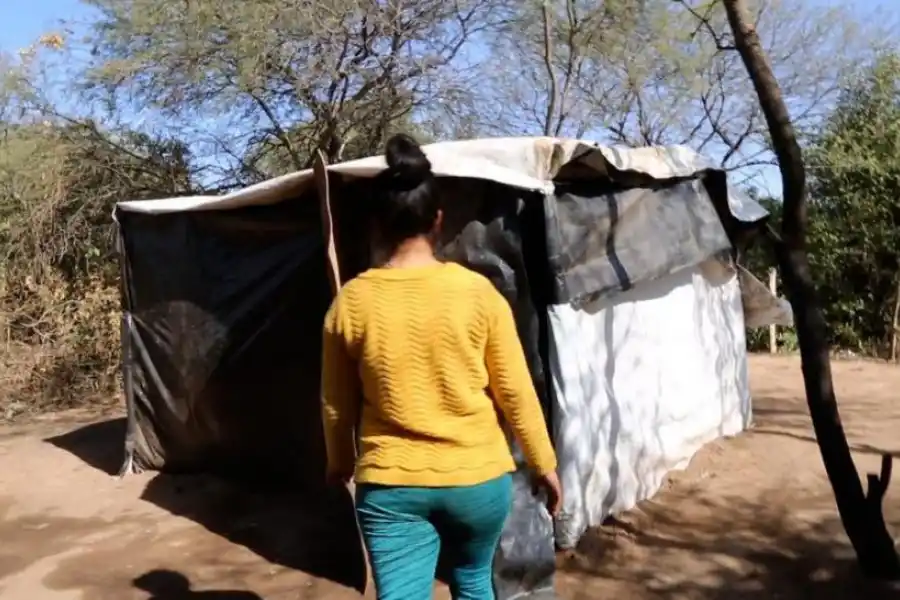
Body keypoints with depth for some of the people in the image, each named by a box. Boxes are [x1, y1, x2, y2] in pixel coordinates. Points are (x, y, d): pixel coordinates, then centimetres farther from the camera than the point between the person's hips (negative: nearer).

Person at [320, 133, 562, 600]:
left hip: (389, 484, 0)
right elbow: (516, 391, -4)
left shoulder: (351, 301, -7)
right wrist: (544, 465, 10)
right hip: (477, 477, 1)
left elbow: (337, 404, 3)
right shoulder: (478, 292, -10)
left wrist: (340, 463, 21)